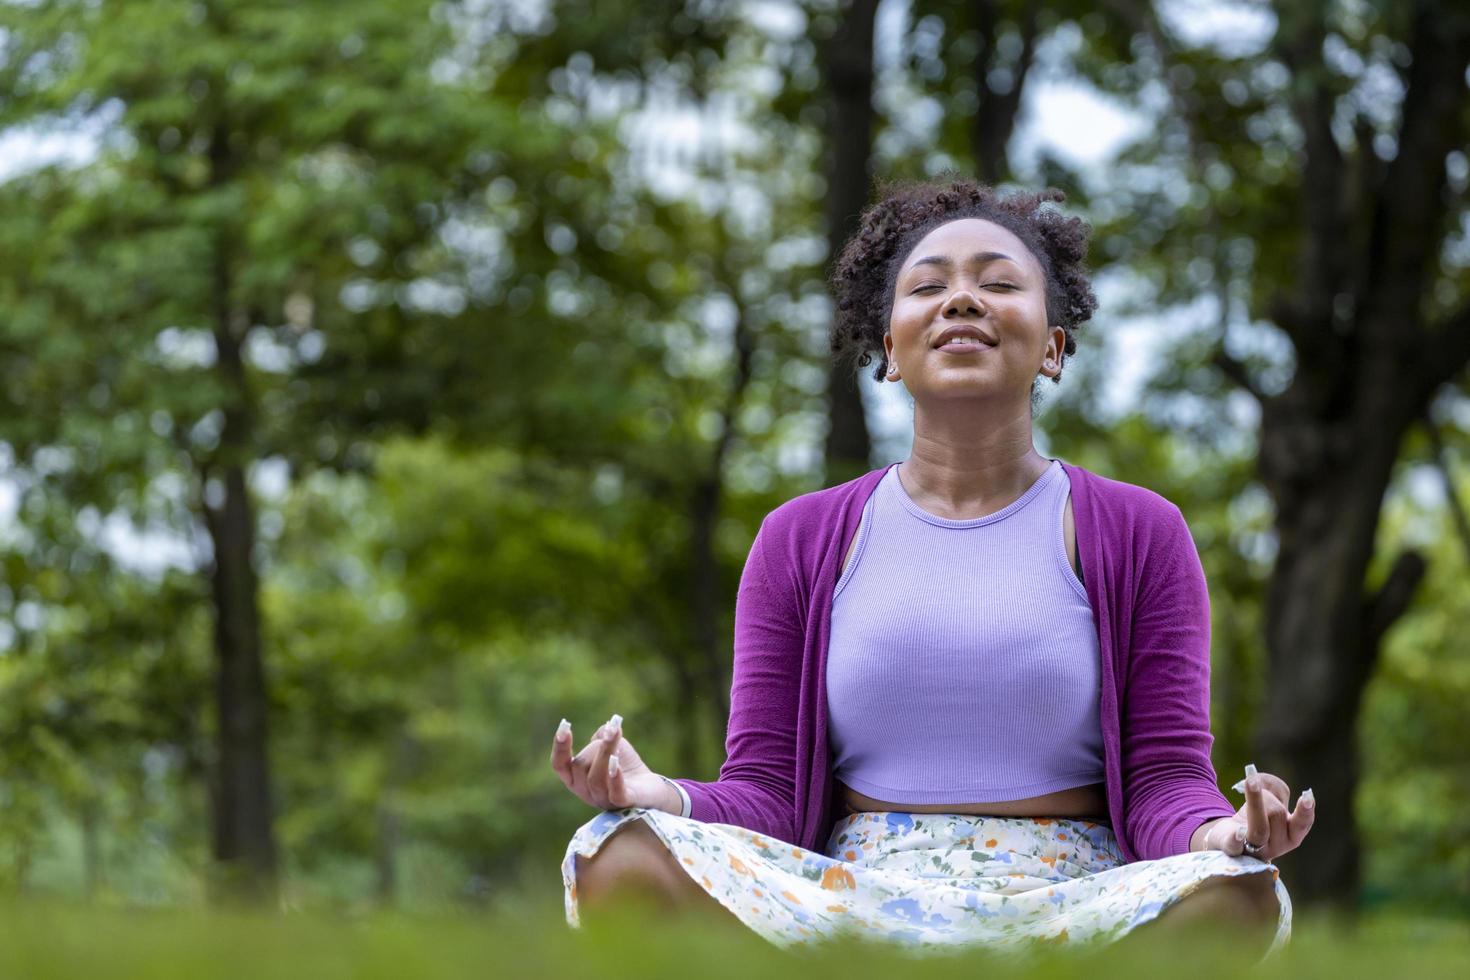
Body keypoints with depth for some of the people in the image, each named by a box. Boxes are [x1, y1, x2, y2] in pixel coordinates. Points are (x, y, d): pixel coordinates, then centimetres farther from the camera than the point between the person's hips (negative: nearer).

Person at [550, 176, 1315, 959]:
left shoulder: (1138, 534, 10)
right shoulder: (801, 541, 13)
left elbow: (1165, 779, 4)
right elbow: (766, 791, 8)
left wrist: (1222, 836, -21)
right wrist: (663, 800, -17)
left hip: (1066, 908, -1)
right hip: (849, 904, 1)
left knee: (1238, 894, -35)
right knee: (618, 855, -28)